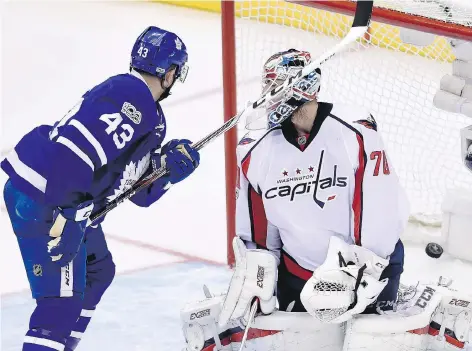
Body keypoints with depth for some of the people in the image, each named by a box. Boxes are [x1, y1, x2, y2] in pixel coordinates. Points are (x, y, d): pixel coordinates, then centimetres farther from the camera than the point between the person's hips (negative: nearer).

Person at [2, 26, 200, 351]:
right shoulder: (129, 96, -16)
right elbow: (75, 150, -27)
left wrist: (169, 168, -2)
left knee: (98, 272, 26)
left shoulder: (152, 119, 17)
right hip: (45, 203, -11)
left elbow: (142, 193, 17)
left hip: (68, 204, 11)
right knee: (62, 300, -13)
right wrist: (63, 215, -28)